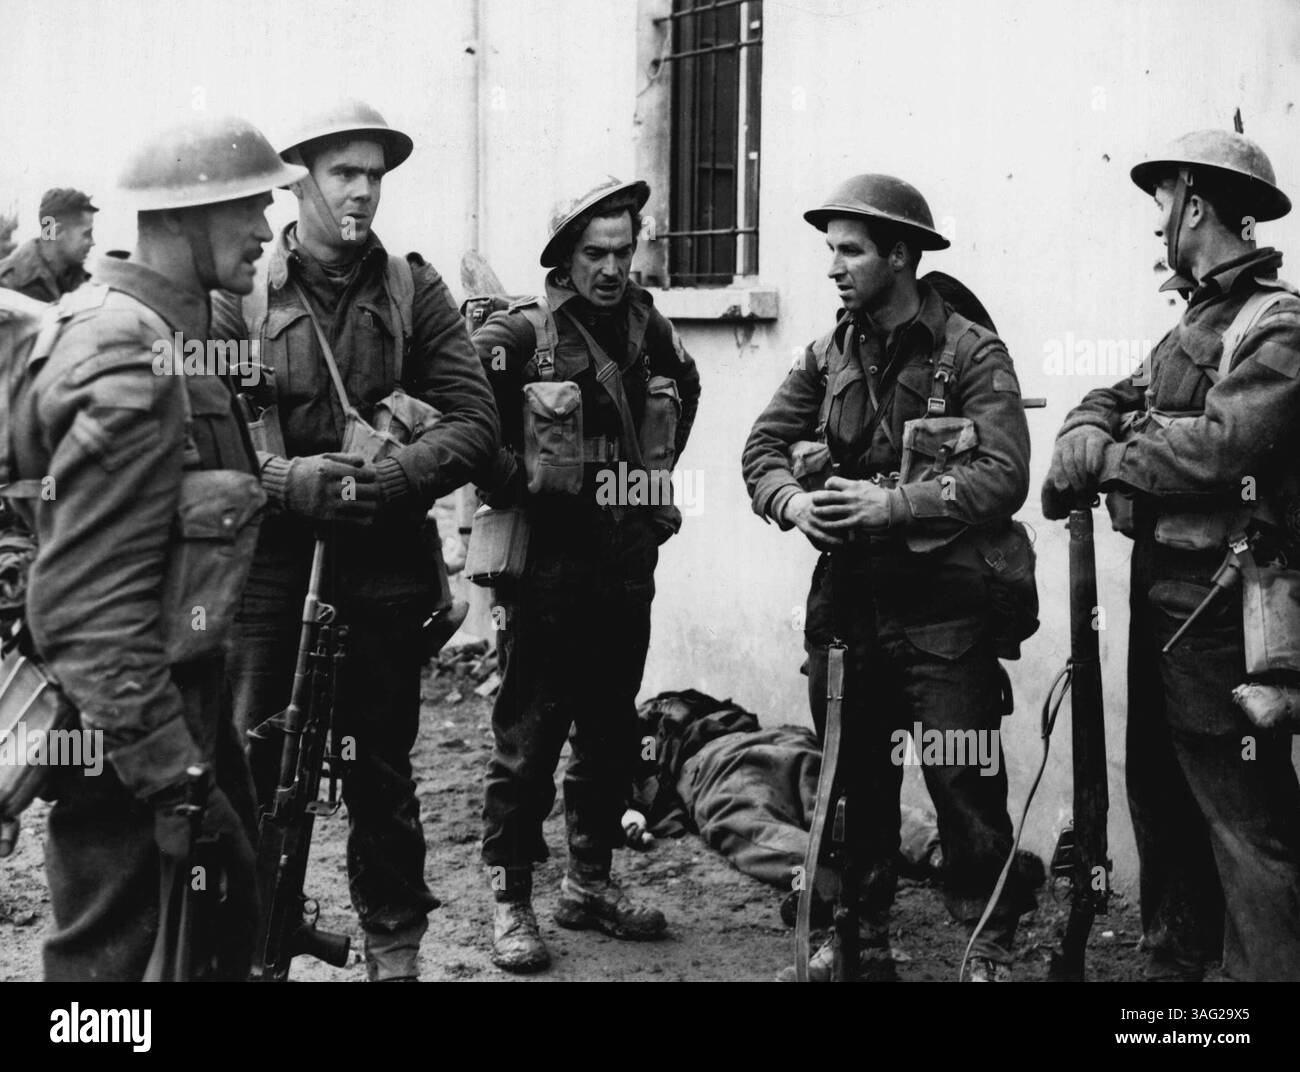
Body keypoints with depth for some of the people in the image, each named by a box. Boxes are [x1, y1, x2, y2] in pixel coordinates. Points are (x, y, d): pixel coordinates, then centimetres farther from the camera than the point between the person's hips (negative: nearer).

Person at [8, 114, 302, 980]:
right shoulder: (127, 363, -23)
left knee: (226, 918, 21)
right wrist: (171, 772, -26)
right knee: (116, 949, 3)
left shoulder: (172, 327, 9)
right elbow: (87, 606, -27)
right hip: (124, 723, -10)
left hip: (180, 688, 10)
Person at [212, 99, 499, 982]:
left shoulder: (415, 289, 5)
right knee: (249, 763, 0)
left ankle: (395, 946, 26)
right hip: (269, 556, -1)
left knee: (383, 767, 11)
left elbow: (476, 420, -1)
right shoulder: (241, 291, 2)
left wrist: (397, 476, -17)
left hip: (385, 562, 1)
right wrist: (284, 475, -19)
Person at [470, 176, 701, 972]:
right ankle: (512, 900, 8)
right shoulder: (517, 335, -9)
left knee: (613, 732, 13)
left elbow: (685, 395, 27)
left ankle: (592, 882, 27)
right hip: (545, 568, -6)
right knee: (530, 736, -1)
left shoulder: (651, 332, 9)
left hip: (627, 568, 6)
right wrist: (515, 481, -12)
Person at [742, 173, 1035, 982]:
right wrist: (793, 500, -15)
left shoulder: (972, 353, -6)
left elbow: (1003, 476, -16)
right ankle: (860, 939, 27)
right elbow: (765, 445, 6)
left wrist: (892, 503, -23)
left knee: (965, 786, -3)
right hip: (848, 596, 5)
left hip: (943, 604, -5)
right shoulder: (828, 357, 11)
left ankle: (992, 950, 13)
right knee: (853, 781, 13)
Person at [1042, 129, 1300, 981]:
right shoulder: (1198, 320, 16)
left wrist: (1103, 463, -12)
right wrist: (1089, 433, -5)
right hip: (1162, 589, 10)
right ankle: (1172, 960, 31)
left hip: (1223, 601, -10)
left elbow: (1223, 445, -24)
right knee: (1162, 797, 18)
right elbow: (1116, 398, 19)